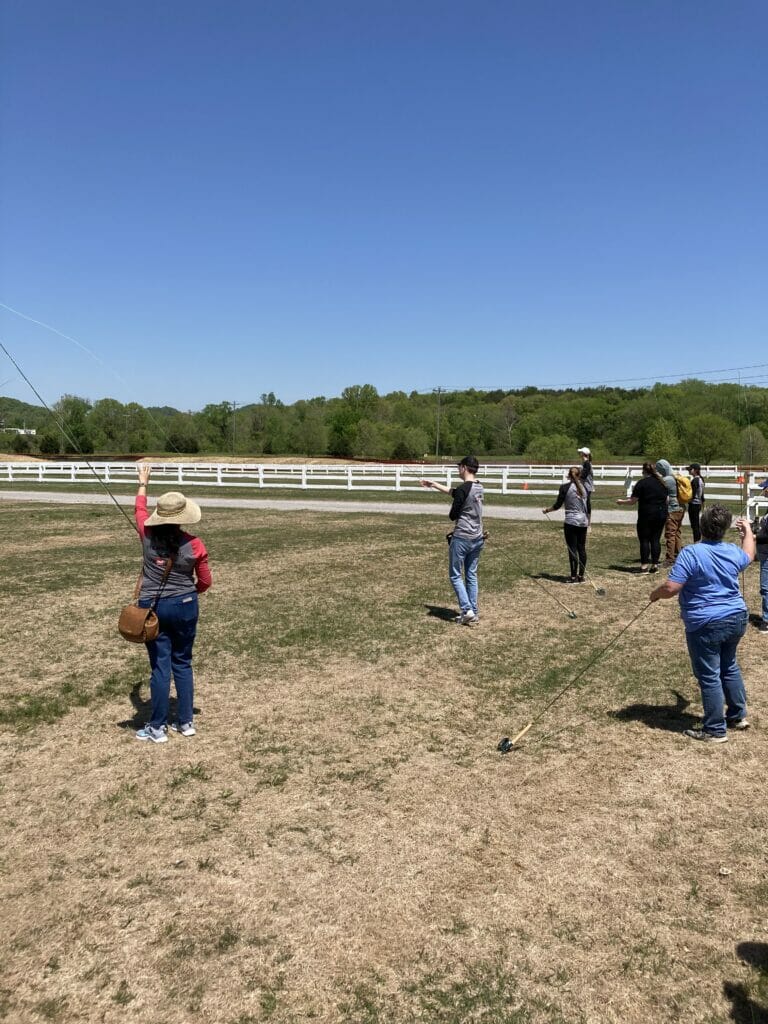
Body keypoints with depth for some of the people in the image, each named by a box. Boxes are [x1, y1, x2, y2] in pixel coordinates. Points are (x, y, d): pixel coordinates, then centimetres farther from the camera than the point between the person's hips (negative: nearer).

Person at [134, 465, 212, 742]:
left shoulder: (148, 535, -8)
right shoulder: (194, 545, -11)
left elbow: (140, 509, 14)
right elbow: (205, 582, -1)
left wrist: (142, 483, 30)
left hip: (153, 607, 0)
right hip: (185, 606, 0)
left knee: (160, 666, 4)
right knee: (183, 663, 13)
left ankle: (158, 727, 11)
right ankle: (186, 722, 20)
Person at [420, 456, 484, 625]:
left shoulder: (463, 489, -18)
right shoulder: (479, 487, 8)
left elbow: (452, 515, -13)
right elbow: (453, 492, 21)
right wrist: (434, 484, 28)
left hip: (461, 538, -7)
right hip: (477, 538, 7)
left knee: (455, 576, 3)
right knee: (472, 576, 12)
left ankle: (467, 611, -4)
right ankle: (474, 613, 14)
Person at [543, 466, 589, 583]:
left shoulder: (565, 487, -7)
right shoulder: (584, 488, 7)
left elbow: (557, 505, -7)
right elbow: (588, 507, 10)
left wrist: (546, 510, 9)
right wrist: (588, 521, 21)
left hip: (571, 522, -5)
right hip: (583, 522, 5)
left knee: (572, 549, -2)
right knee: (582, 549, 9)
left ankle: (574, 577, 0)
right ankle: (581, 575, 13)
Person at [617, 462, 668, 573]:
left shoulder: (642, 483, -8)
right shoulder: (662, 483, 10)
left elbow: (633, 501, -9)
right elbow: (666, 500, 16)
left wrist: (621, 501, 7)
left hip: (646, 515, -5)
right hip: (661, 515, 5)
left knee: (644, 540, 1)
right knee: (656, 539, 8)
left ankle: (644, 566, -1)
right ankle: (655, 565, 8)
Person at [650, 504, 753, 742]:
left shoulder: (691, 553, -18)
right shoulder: (733, 552, 3)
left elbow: (672, 588, -22)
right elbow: (749, 555, 29)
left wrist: (655, 594, -1)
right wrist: (748, 531, 45)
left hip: (705, 624, -7)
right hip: (736, 618, 7)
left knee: (709, 676, 3)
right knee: (729, 667, 26)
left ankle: (716, 730, 12)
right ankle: (738, 715, 38)